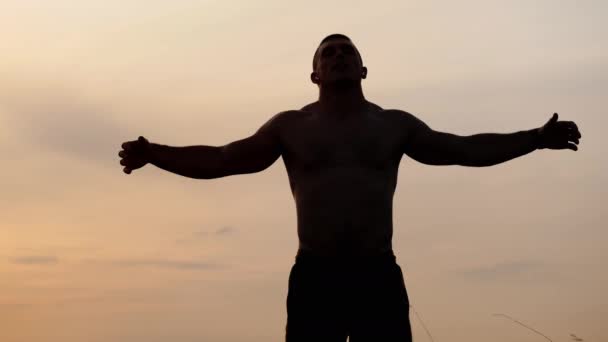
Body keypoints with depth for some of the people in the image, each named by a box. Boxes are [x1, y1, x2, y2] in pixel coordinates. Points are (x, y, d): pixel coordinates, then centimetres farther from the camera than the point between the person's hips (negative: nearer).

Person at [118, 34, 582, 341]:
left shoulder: (394, 125, 11)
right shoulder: (290, 126, 9)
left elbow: (466, 149, 12)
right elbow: (221, 159, 5)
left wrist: (537, 137, 5)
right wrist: (154, 153, -7)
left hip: (378, 278, 1)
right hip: (314, 277, -1)